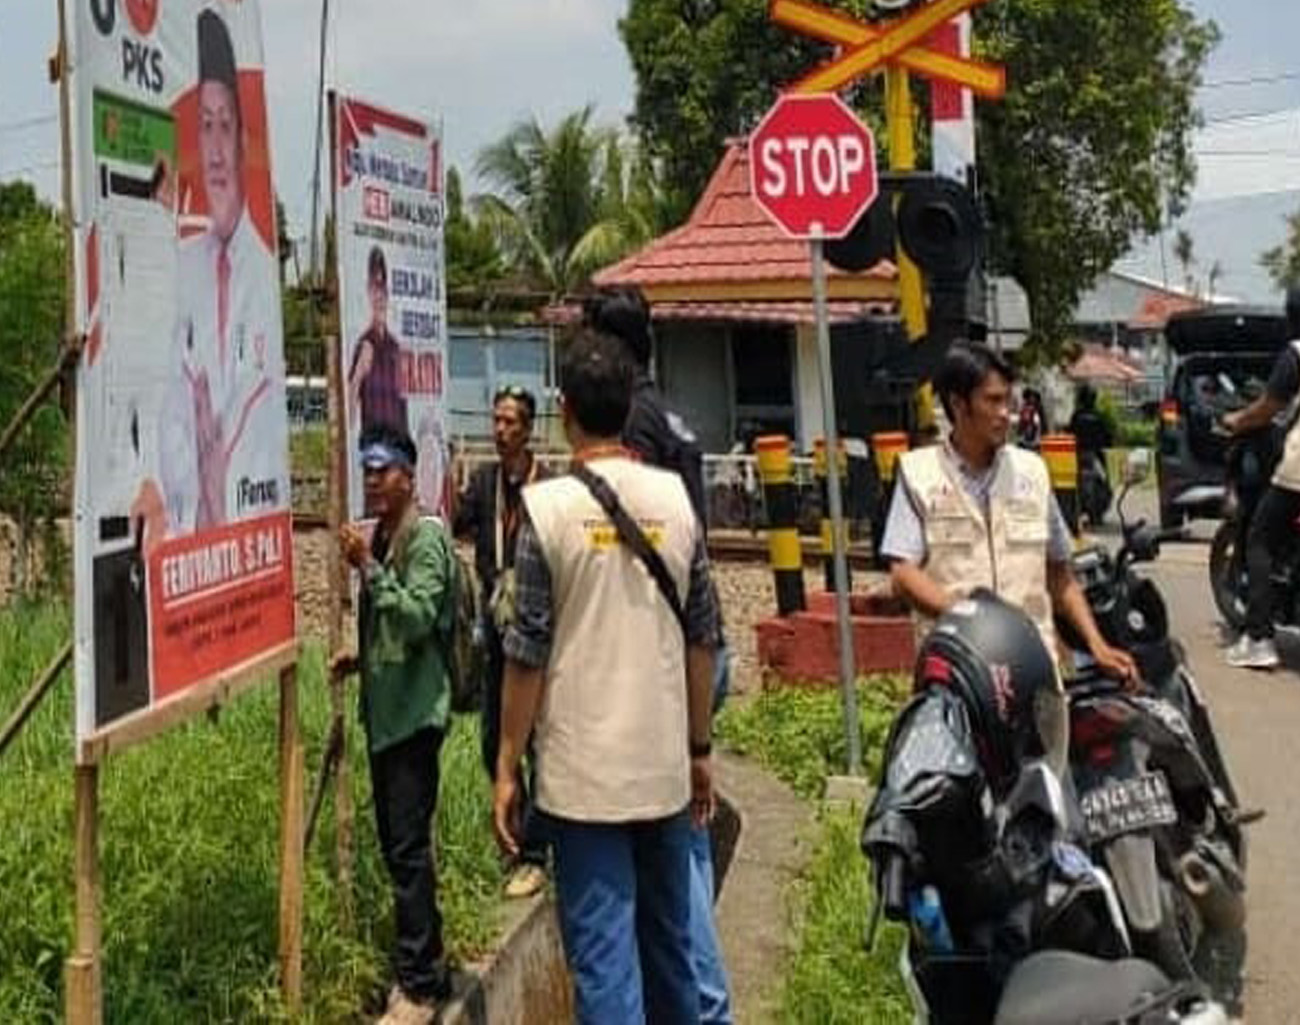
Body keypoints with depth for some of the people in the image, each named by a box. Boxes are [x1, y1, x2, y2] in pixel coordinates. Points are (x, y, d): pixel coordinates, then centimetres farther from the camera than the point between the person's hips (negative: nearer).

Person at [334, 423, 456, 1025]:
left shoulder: (425, 539, -12)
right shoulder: (379, 538, 15)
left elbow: (418, 619, -24)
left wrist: (367, 567, -27)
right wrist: (361, 659, 11)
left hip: (414, 713, -9)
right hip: (384, 710, 10)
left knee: (408, 848, -9)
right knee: (395, 843, 14)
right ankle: (419, 966, 25)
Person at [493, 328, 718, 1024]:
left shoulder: (548, 506, -10)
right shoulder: (675, 498, 2)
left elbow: (527, 653, -9)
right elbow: (701, 640, 7)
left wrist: (506, 769, 0)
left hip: (582, 772, -4)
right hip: (665, 767, 4)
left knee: (602, 952, 0)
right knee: (669, 939, 19)